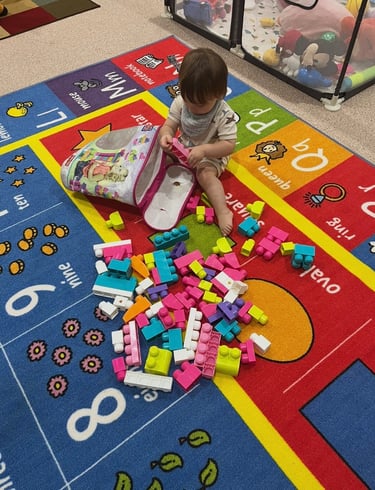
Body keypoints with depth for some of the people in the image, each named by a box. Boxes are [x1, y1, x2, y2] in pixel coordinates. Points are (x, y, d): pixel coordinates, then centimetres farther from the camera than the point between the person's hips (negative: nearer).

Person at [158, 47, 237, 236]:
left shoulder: (224, 114, -28)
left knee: (206, 175, -29)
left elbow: (229, 145, -29)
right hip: (184, 148, 6)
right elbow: (169, 125, -11)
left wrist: (204, 150, -43)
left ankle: (223, 212, -32)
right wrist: (166, 135, -36)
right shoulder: (180, 102, -17)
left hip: (211, 155, -6)